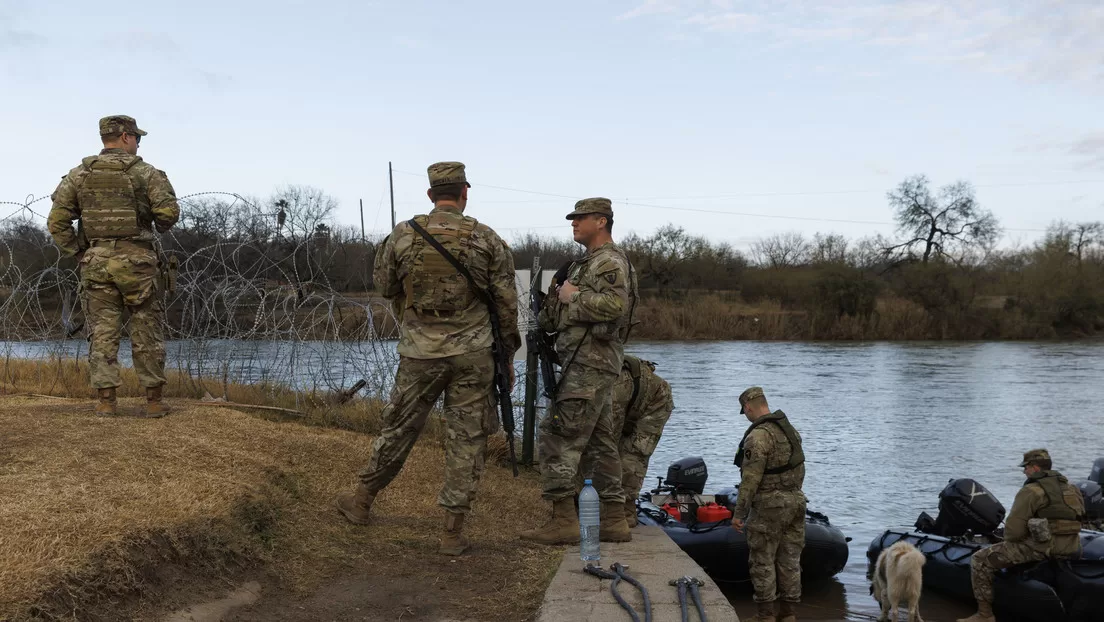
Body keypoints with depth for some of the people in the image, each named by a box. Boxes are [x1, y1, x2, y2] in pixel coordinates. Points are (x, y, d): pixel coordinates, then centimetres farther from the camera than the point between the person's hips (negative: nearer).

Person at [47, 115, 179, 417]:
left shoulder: (78, 175, 7)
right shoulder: (145, 172, -2)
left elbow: (57, 220, 1)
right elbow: (169, 211, -10)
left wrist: (76, 254, 9)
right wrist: (160, 226, 12)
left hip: (96, 262, 3)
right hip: (136, 261, -3)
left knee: (102, 332, 7)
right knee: (147, 332, 4)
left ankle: (106, 401, 6)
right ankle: (153, 401, 6)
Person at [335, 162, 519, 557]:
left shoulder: (402, 236, -3)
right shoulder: (487, 239, -5)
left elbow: (385, 288, 10)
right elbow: (506, 302, -1)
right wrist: (508, 350, 9)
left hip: (420, 352, 1)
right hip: (472, 353, -1)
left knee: (398, 428, 16)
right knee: (466, 439, 6)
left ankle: (362, 501, 32)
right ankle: (453, 531, 9)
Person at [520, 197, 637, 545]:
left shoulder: (610, 261, -9)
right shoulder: (590, 263, 22)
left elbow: (615, 305, -27)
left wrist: (572, 296, -15)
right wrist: (554, 302, 8)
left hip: (588, 364, -11)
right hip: (593, 364, 11)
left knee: (557, 438, -11)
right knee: (601, 442, 11)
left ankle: (564, 521, -10)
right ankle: (614, 521, 16)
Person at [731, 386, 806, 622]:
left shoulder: (758, 435, -17)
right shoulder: (791, 428, 10)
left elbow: (750, 479, -20)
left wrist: (739, 513, -15)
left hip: (769, 505, -8)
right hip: (796, 501, 8)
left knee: (762, 561, 2)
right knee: (790, 559, 12)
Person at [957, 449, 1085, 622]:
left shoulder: (1031, 491, -11)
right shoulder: (1072, 489, 13)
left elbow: (1014, 529, -16)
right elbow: (1076, 521, 20)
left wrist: (1008, 542, 5)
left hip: (1041, 548, -8)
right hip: (1072, 550, 9)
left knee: (980, 561, -2)